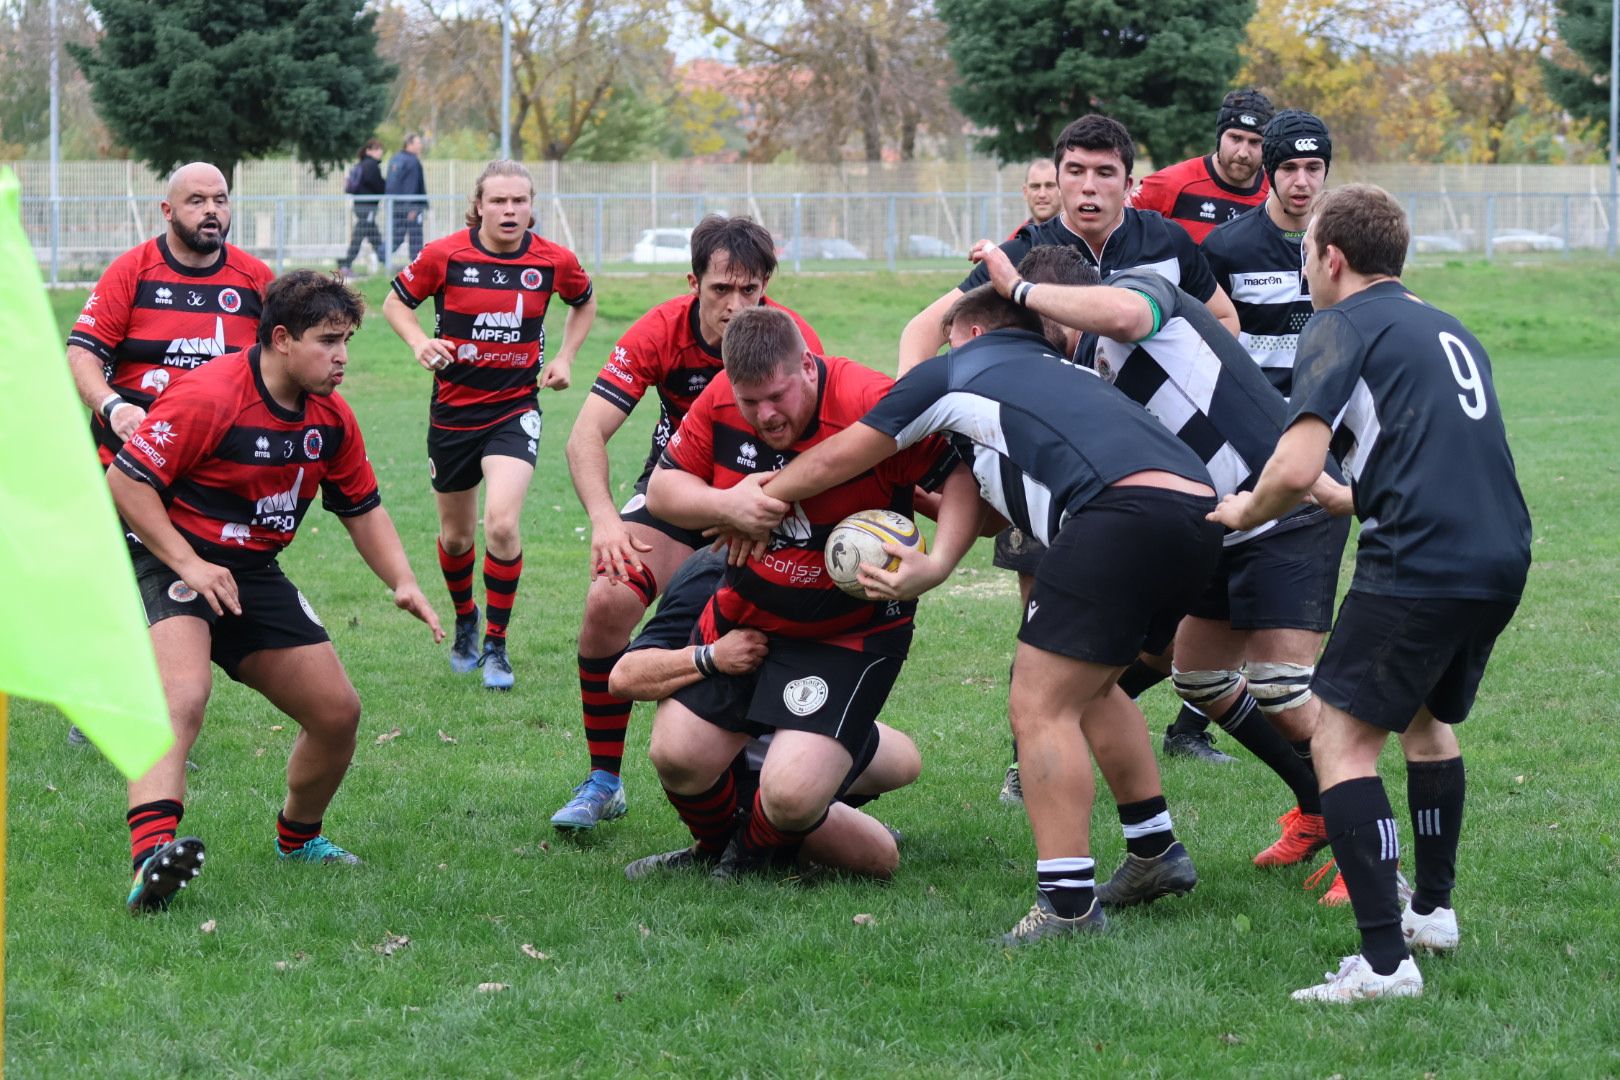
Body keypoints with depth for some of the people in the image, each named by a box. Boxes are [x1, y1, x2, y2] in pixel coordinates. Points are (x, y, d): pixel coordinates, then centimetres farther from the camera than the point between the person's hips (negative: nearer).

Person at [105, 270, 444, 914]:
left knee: (338, 712, 7)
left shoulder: (331, 417, 3)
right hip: (170, 561, -8)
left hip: (255, 573, 8)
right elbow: (125, 479, -19)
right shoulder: (209, 399, -21)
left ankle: (298, 838, 34)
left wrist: (403, 583, 1)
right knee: (183, 696, -34)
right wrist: (189, 564, -23)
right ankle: (152, 854, -50)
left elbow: (362, 507, 16)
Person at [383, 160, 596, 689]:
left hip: (514, 409, -1)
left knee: (502, 524, -21)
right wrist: (419, 342, -15)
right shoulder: (444, 256, -11)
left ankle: (496, 645, -5)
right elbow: (396, 302, 3)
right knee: (455, 535, 14)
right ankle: (465, 621, 44)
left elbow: (584, 302, 16)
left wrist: (564, 357, 4)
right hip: (453, 411, 1)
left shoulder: (555, 261, -6)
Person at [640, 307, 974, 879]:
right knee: (677, 756, 2)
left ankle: (753, 854, 21)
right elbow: (662, 488, 0)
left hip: (849, 635, -5)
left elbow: (962, 474, -23)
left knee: (792, 795, -18)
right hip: (741, 614, 5)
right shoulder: (720, 401, -9)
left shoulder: (873, 404, -26)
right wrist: (727, 505, -21)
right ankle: (712, 849, 37)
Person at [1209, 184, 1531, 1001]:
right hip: (1503, 558, 8)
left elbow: (1296, 469, -12)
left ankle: (1385, 960, -13)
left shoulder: (1342, 328, -1)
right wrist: (1346, 500, 43)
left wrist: (1246, 511, 8)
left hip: (1420, 565, -8)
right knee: (1427, 718, 29)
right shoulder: (1449, 331, 23)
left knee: (1343, 742, -3)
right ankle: (1434, 909, 37)